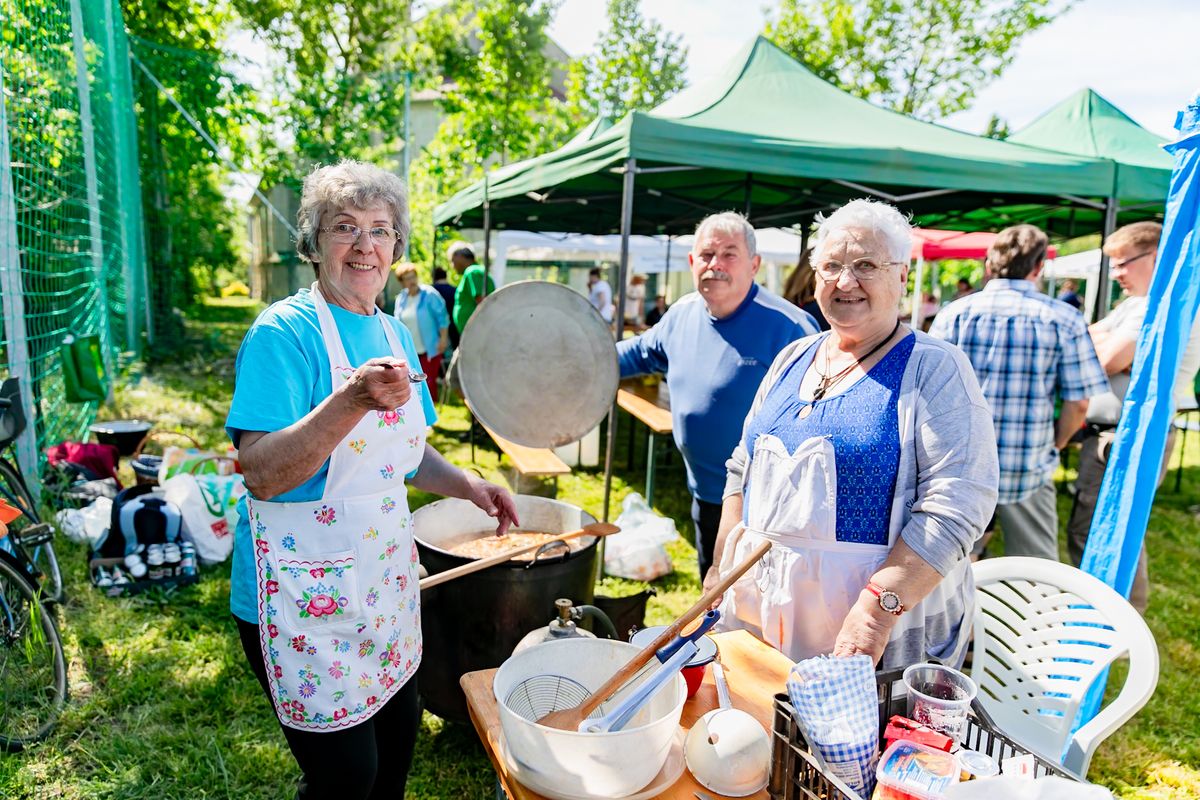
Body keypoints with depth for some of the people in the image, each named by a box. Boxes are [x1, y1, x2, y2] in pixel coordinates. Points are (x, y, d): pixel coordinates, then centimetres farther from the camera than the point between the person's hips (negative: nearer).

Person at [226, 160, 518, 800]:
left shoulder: (394, 334, 7)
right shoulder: (285, 330, -15)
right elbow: (262, 475, -25)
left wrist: (467, 486, 0)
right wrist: (351, 401, -39)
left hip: (385, 575, 7)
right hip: (305, 590, -7)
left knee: (399, 733, 20)